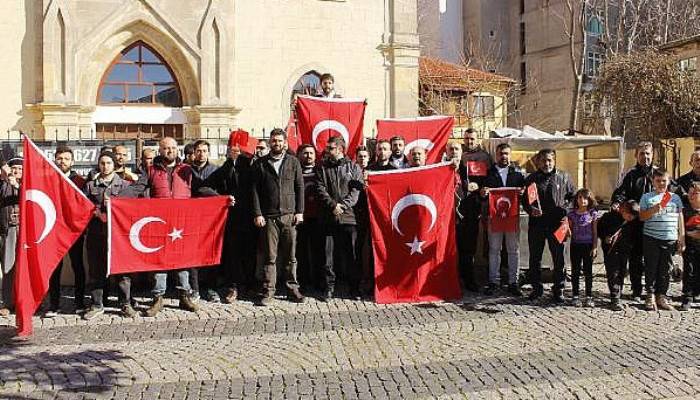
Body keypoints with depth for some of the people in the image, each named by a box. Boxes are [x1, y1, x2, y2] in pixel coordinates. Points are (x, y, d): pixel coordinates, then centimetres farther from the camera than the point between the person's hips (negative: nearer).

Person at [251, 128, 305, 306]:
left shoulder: (293, 162, 10)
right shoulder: (260, 163, 7)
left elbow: (300, 187, 8)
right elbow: (255, 190, 4)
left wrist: (299, 211, 0)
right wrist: (257, 214, -4)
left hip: (289, 215, 1)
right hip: (268, 217, -1)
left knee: (290, 256, 4)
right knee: (269, 256, 0)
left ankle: (292, 289, 13)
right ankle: (268, 291, 6)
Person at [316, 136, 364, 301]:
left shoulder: (354, 168, 8)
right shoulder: (322, 168, 11)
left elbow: (356, 191, -1)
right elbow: (321, 190, 0)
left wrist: (343, 205, -15)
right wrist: (333, 205, -14)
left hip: (348, 216, -1)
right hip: (329, 218, 1)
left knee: (350, 254, 4)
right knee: (329, 254, 0)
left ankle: (354, 288, 14)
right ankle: (328, 288, 8)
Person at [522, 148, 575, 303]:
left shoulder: (564, 177, 6)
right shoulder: (531, 179, 8)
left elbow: (572, 197, 11)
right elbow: (524, 199, 8)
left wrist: (566, 212, -3)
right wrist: (530, 210, -12)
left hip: (557, 224, -1)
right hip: (536, 223, 1)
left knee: (558, 258, 3)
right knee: (535, 257, 7)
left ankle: (558, 290, 13)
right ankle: (536, 288, 20)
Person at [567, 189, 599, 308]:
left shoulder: (593, 213, -1)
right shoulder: (572, 214, 3)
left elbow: (595, 232, 1)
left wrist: (595, 247, -3)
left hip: (588, 245, -1)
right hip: (575, 245, 1)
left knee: (588, 271, 4)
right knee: (575, 271, 5)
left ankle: (589, 297, 11)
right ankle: (575, 296, 12)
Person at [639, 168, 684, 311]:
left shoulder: (675, 197, 11)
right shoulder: (647, 197, 5)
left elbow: (680, 219, 11)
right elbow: (642, 217, 1)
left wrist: (682, 239, 7)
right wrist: (653, 210, -17)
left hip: (670, 239, 2)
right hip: (651, 239, -2)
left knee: (666, 270, 6)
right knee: (651, 268, 2)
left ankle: (661, 297, 15)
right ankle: (650, 296, 11)